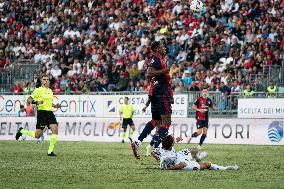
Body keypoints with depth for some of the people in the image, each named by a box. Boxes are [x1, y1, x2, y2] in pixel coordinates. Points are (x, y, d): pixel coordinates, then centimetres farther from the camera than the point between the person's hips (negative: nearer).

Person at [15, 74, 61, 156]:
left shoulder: (50, 91, 17)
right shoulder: (39, 90, -4)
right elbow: (29, 99, -5)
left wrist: (55, 106, 11)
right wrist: (37, 102, -21)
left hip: (50, 113, 6)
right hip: (42, 112, -6)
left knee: (55, 130, -13)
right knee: (37, 135, -5)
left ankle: (50, 151, -8)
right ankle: (21, 131, 22)